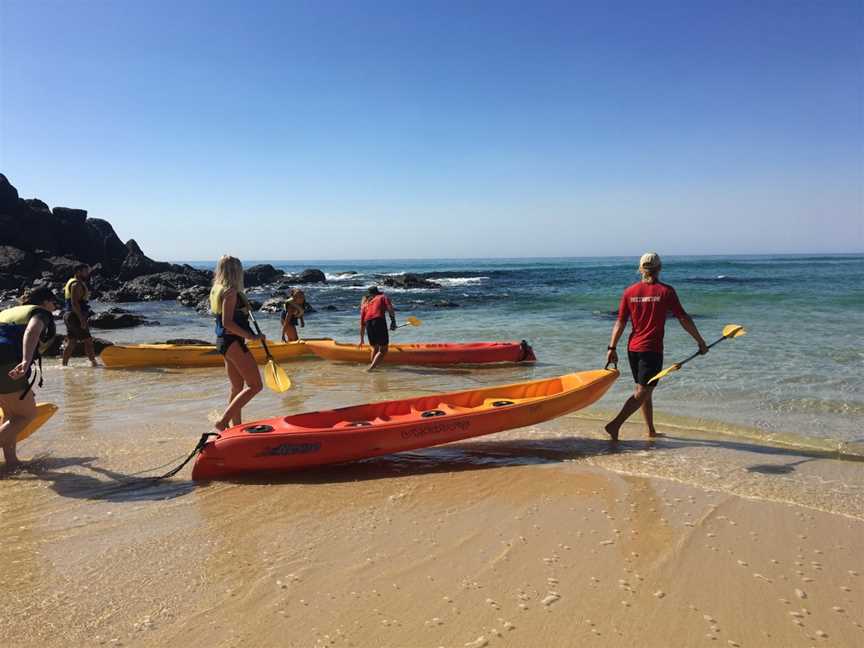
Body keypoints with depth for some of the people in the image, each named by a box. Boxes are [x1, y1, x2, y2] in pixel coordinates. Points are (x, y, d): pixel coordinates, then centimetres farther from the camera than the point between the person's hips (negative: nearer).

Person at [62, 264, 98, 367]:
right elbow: (74, 303, -21)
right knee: (88, 340, -6)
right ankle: (94, 363, -4)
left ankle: (64, 364, 12)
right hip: (76, 316, -10)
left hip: (69, 316, 10)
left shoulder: (71, 282, 21)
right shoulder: (77, 284, -13)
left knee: (71, 342, 11)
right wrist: (82, 319, -24)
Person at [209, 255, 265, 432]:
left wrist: (244, 308, 20)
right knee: (255, 385, -7)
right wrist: (251, 336, -20)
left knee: (237, 387, 17)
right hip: (233, 342, -10)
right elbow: (227, 322, -23)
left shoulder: (217, 290, 13)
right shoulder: (231, 291, -16)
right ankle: (223, 422, -10)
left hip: (223, 341, 10)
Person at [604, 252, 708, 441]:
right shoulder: (665, 291, -6)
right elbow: (684, 319, -4)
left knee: (644, 391, 16)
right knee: (642, 392, -3)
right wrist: (700, 341, 5)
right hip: (652, 349, -5)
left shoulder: (630, 292, 3)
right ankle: (615, 424, -16)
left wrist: (612, 348, 2)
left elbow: (620, 322, 1)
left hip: (633, 348, 5)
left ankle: (651, 430, 26)